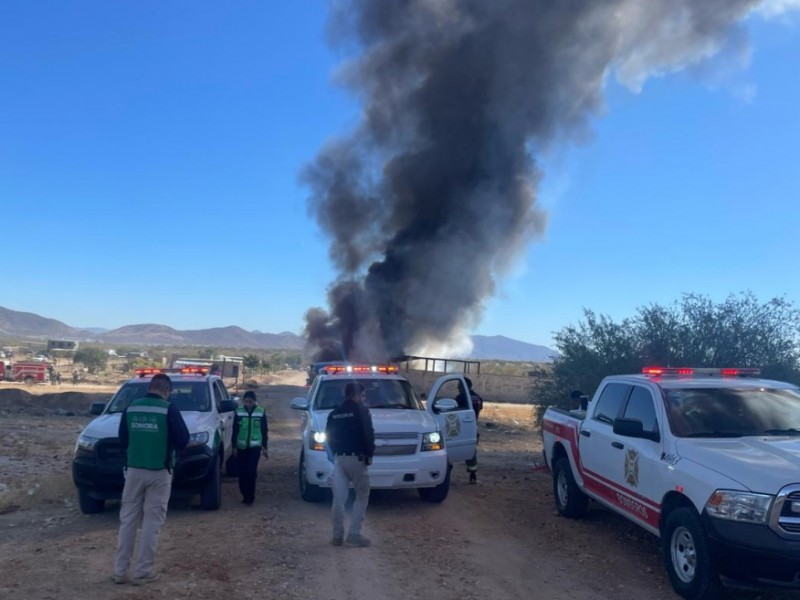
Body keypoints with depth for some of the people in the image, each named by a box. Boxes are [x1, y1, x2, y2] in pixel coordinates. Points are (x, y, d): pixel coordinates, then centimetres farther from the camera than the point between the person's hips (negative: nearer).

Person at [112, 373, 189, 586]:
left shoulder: (131, 408, 3)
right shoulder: (169, 409, -11)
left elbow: (122, 440, 12)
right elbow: (182, 440, -10)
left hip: (134, 470, 4)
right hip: (159, 473, -4)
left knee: (128, 520, 13)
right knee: (152, 522, 4)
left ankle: (120, 570, 16)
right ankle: (143, 571, 7)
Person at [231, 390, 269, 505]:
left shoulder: (261, 412, -1)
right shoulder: (239, 412, 0)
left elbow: (264, 431, 4)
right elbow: (235, 430, 5)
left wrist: (265, 447, 4)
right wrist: (234, 446, 2)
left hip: (255, 447, -1)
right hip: (241, 447, 1)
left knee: (252, 472, -6)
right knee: (242, 472, 3)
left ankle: (250, 497, 3)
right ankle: (245, 495, 18)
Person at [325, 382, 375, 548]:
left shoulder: (334, 413, 13)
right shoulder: (361, 411, -6)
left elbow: (328, 435, 15)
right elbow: (368, 434, -12)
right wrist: (369, 454, -1)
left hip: (339, 458, 6)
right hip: (356, 458, -5)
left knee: (339, 498, 7)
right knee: (362, 497, 5)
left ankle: (337, 535, 11)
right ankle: (354, 535, 0)